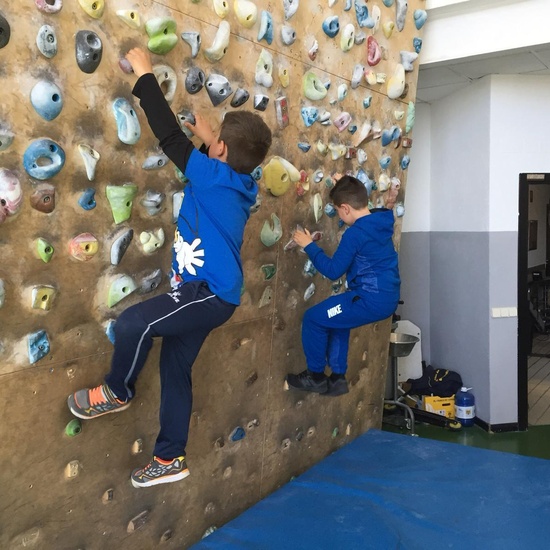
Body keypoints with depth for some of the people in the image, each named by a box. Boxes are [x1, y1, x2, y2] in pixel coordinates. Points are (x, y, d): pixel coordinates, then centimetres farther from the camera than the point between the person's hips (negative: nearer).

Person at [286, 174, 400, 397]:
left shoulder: (355, 233, -19)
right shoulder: (381, 221, 7)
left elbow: (333, 270, -14)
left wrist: (309, 245, -4)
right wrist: (345, 184, 35)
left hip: (371, 300, -10)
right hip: (387, 298, 10)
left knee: (313, 318, 5)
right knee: (335, 317, 28)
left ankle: (316, 376, 18)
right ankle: (338, 378, 30)